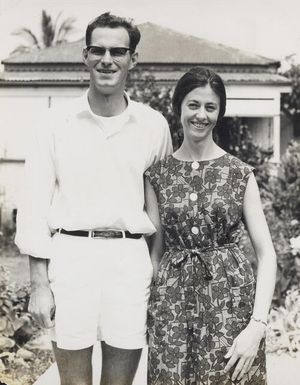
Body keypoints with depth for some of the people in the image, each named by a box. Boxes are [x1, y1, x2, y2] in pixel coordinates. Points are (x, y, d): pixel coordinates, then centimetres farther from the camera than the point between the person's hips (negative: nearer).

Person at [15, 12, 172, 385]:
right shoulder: (56, 122, 3)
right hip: (71, 253, -1)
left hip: (131, 259, 1)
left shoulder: (154, 125, 7)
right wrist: (39, 283, -3)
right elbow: (35, 204, 2)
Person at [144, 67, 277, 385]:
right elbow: (156, 249, 7)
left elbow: (266, 253, -3)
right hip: (173, 303, 1)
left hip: (230, 301, -1)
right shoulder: (157, 175, 5)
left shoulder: (240, 174, 0)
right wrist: (152, 307, -2)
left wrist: (257, 325, -13)